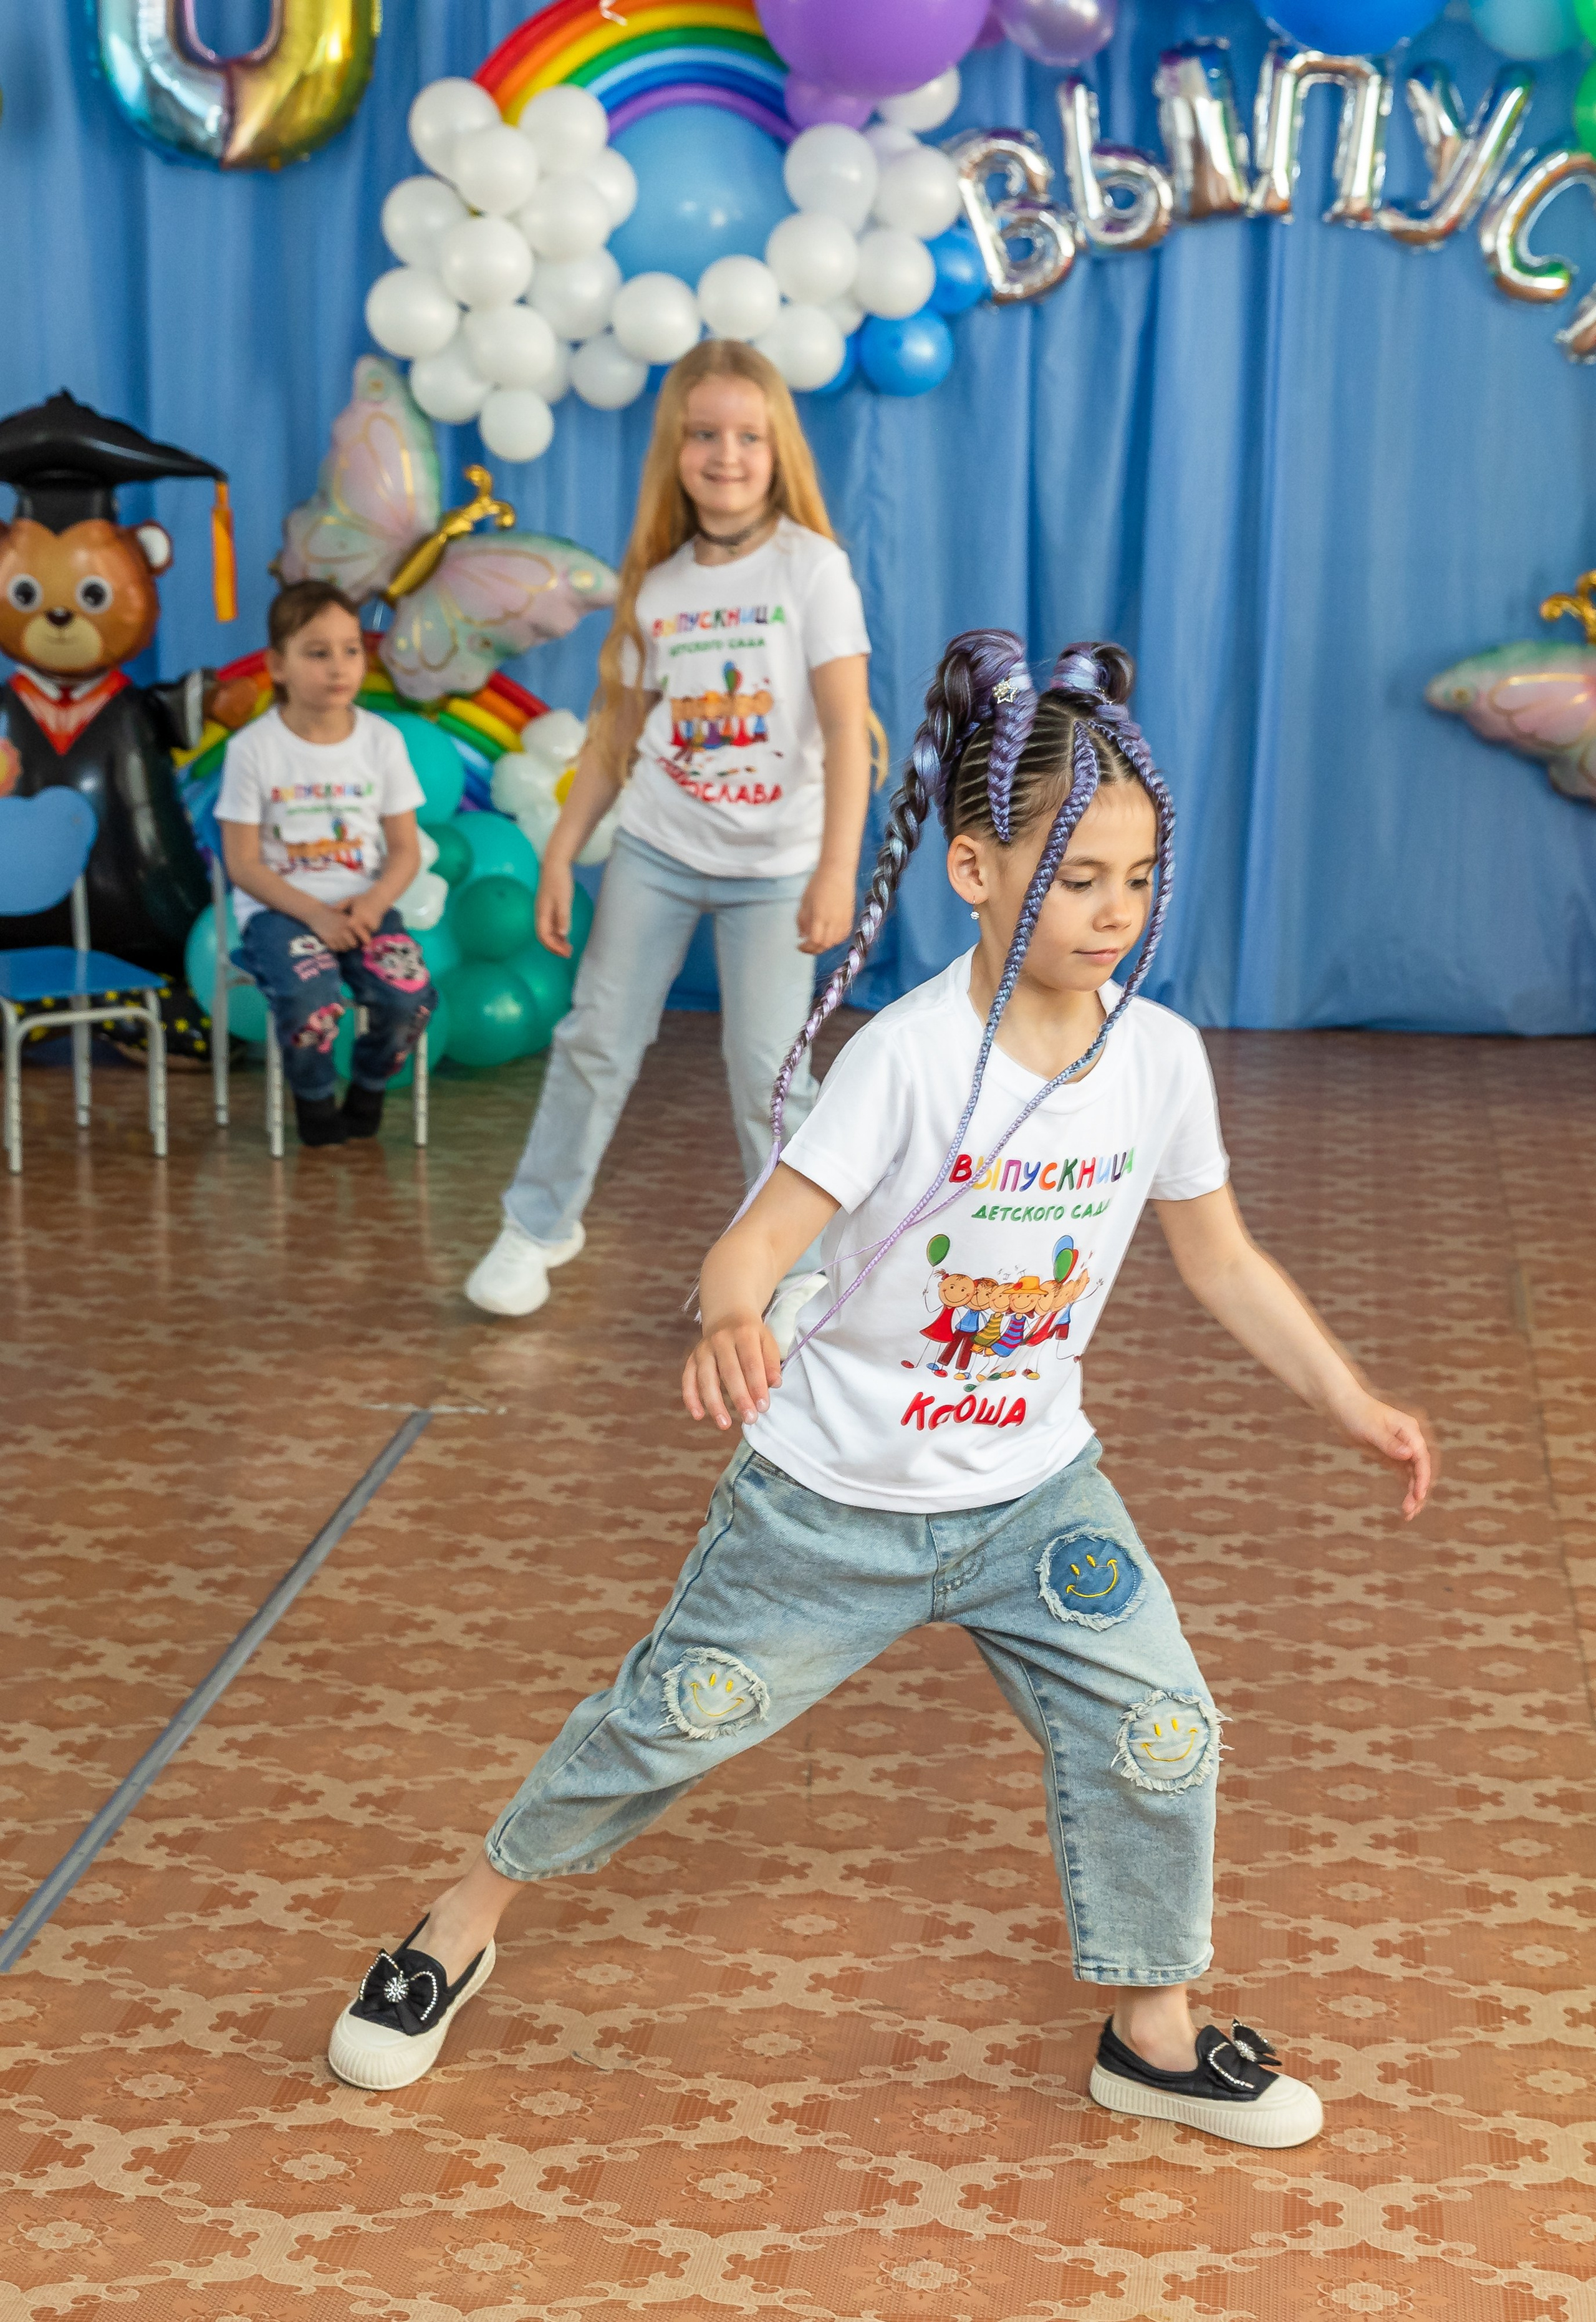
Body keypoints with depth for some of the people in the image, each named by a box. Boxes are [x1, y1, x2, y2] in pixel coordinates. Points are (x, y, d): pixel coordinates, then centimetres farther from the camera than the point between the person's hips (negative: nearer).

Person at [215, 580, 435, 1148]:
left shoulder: (381, 740, 3)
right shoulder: (253, 749, -6)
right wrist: (314, 914, -17)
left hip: (362, 906, 3)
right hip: (279, 908, -3)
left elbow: (405, 850, 5)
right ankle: (314, 1098, 2)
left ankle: (368, 1087, 8)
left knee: (409, 994, -25)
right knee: (312, 1001, -32)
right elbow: (243, 863, -6)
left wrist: (375, 902, -15)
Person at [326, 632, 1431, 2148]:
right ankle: (460, 1928, 33)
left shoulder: (1160, 1058, -9)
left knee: (1157, 1732, -4)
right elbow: (759, 1238, -32)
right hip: (831, 1498, -4)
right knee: (670, 1721, 9)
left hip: (1034, 1494, 4)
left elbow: (1222, 1263, 5)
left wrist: (1356, 1409, 4)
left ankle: (1153, 2036, 20)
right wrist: (731, 1322, -54)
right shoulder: (909, 1057, -24)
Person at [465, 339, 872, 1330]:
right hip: (657, 849, 4)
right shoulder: (658, 584, 4)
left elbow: (846, 725, -15)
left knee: (767, 1064, -4)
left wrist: (837, 867, -23)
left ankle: (795, 1265, 10)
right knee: (599, 1037, 8)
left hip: (774, 865, -4)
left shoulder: (812, 567, -9)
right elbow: (619, 730, 10)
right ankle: (539, 1225, 24)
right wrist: (561, 852, 7)